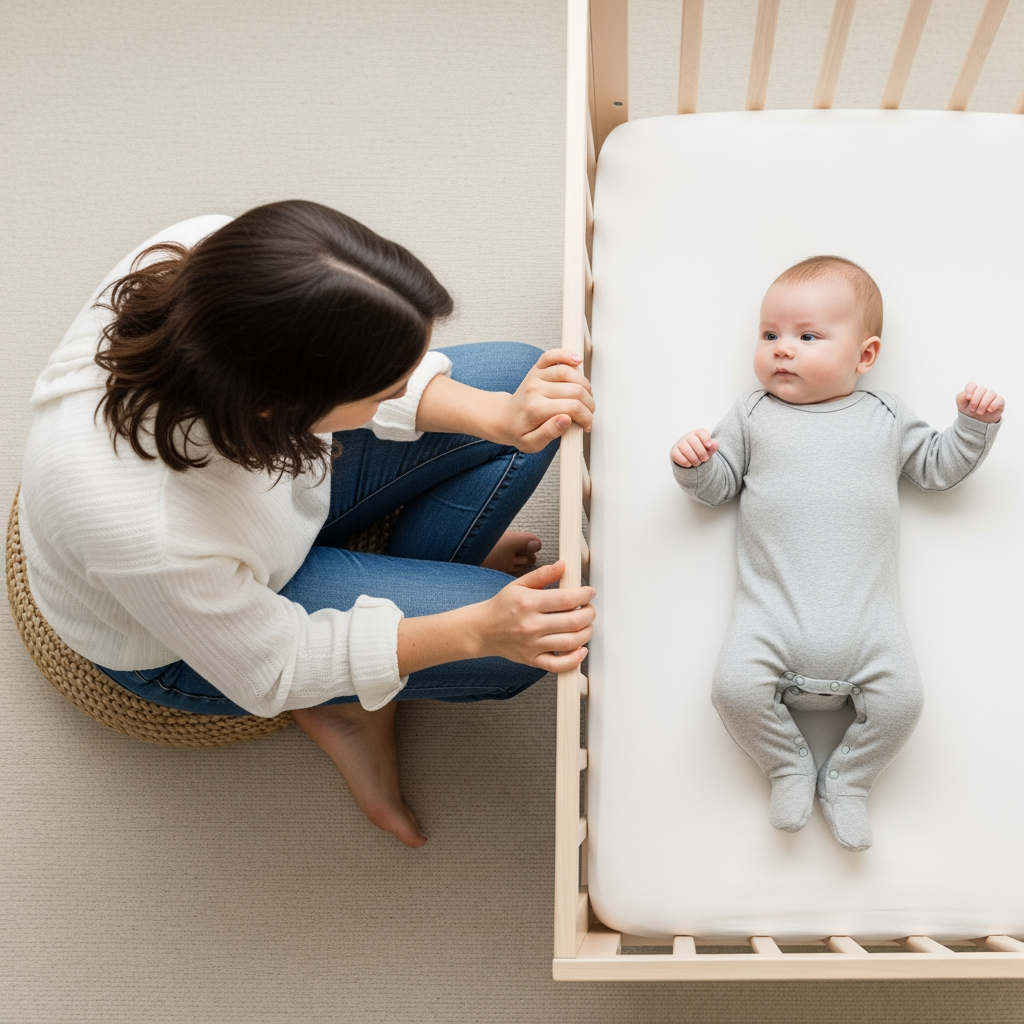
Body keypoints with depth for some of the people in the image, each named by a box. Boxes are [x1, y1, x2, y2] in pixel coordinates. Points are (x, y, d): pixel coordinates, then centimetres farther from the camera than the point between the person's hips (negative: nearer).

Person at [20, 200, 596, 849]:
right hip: (186, 650, -6)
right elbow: (271, 670, -23)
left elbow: (373, 367, -12)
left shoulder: (215, 256, -32)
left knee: (519, 374, -3)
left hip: (285, 469, 6)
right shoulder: (150, 535, -45)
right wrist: (475, 631, -31)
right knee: (524, 646, -13)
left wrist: (498, 418, -27)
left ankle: (404, 585, 11)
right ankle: (349, 706, 18)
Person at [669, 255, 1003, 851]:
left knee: (902, 699, -17)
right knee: (735, 687, -21)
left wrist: (976, 423, 7)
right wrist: (695, 464, -8)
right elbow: (721, 485, 12)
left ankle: (848, 780, 13)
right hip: (773, 605, 0)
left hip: (866, 609, 1)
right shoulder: (752, 415, 13)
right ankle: (790, 766, 10)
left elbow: (938, 467, 22)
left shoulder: (885, 417, 16)